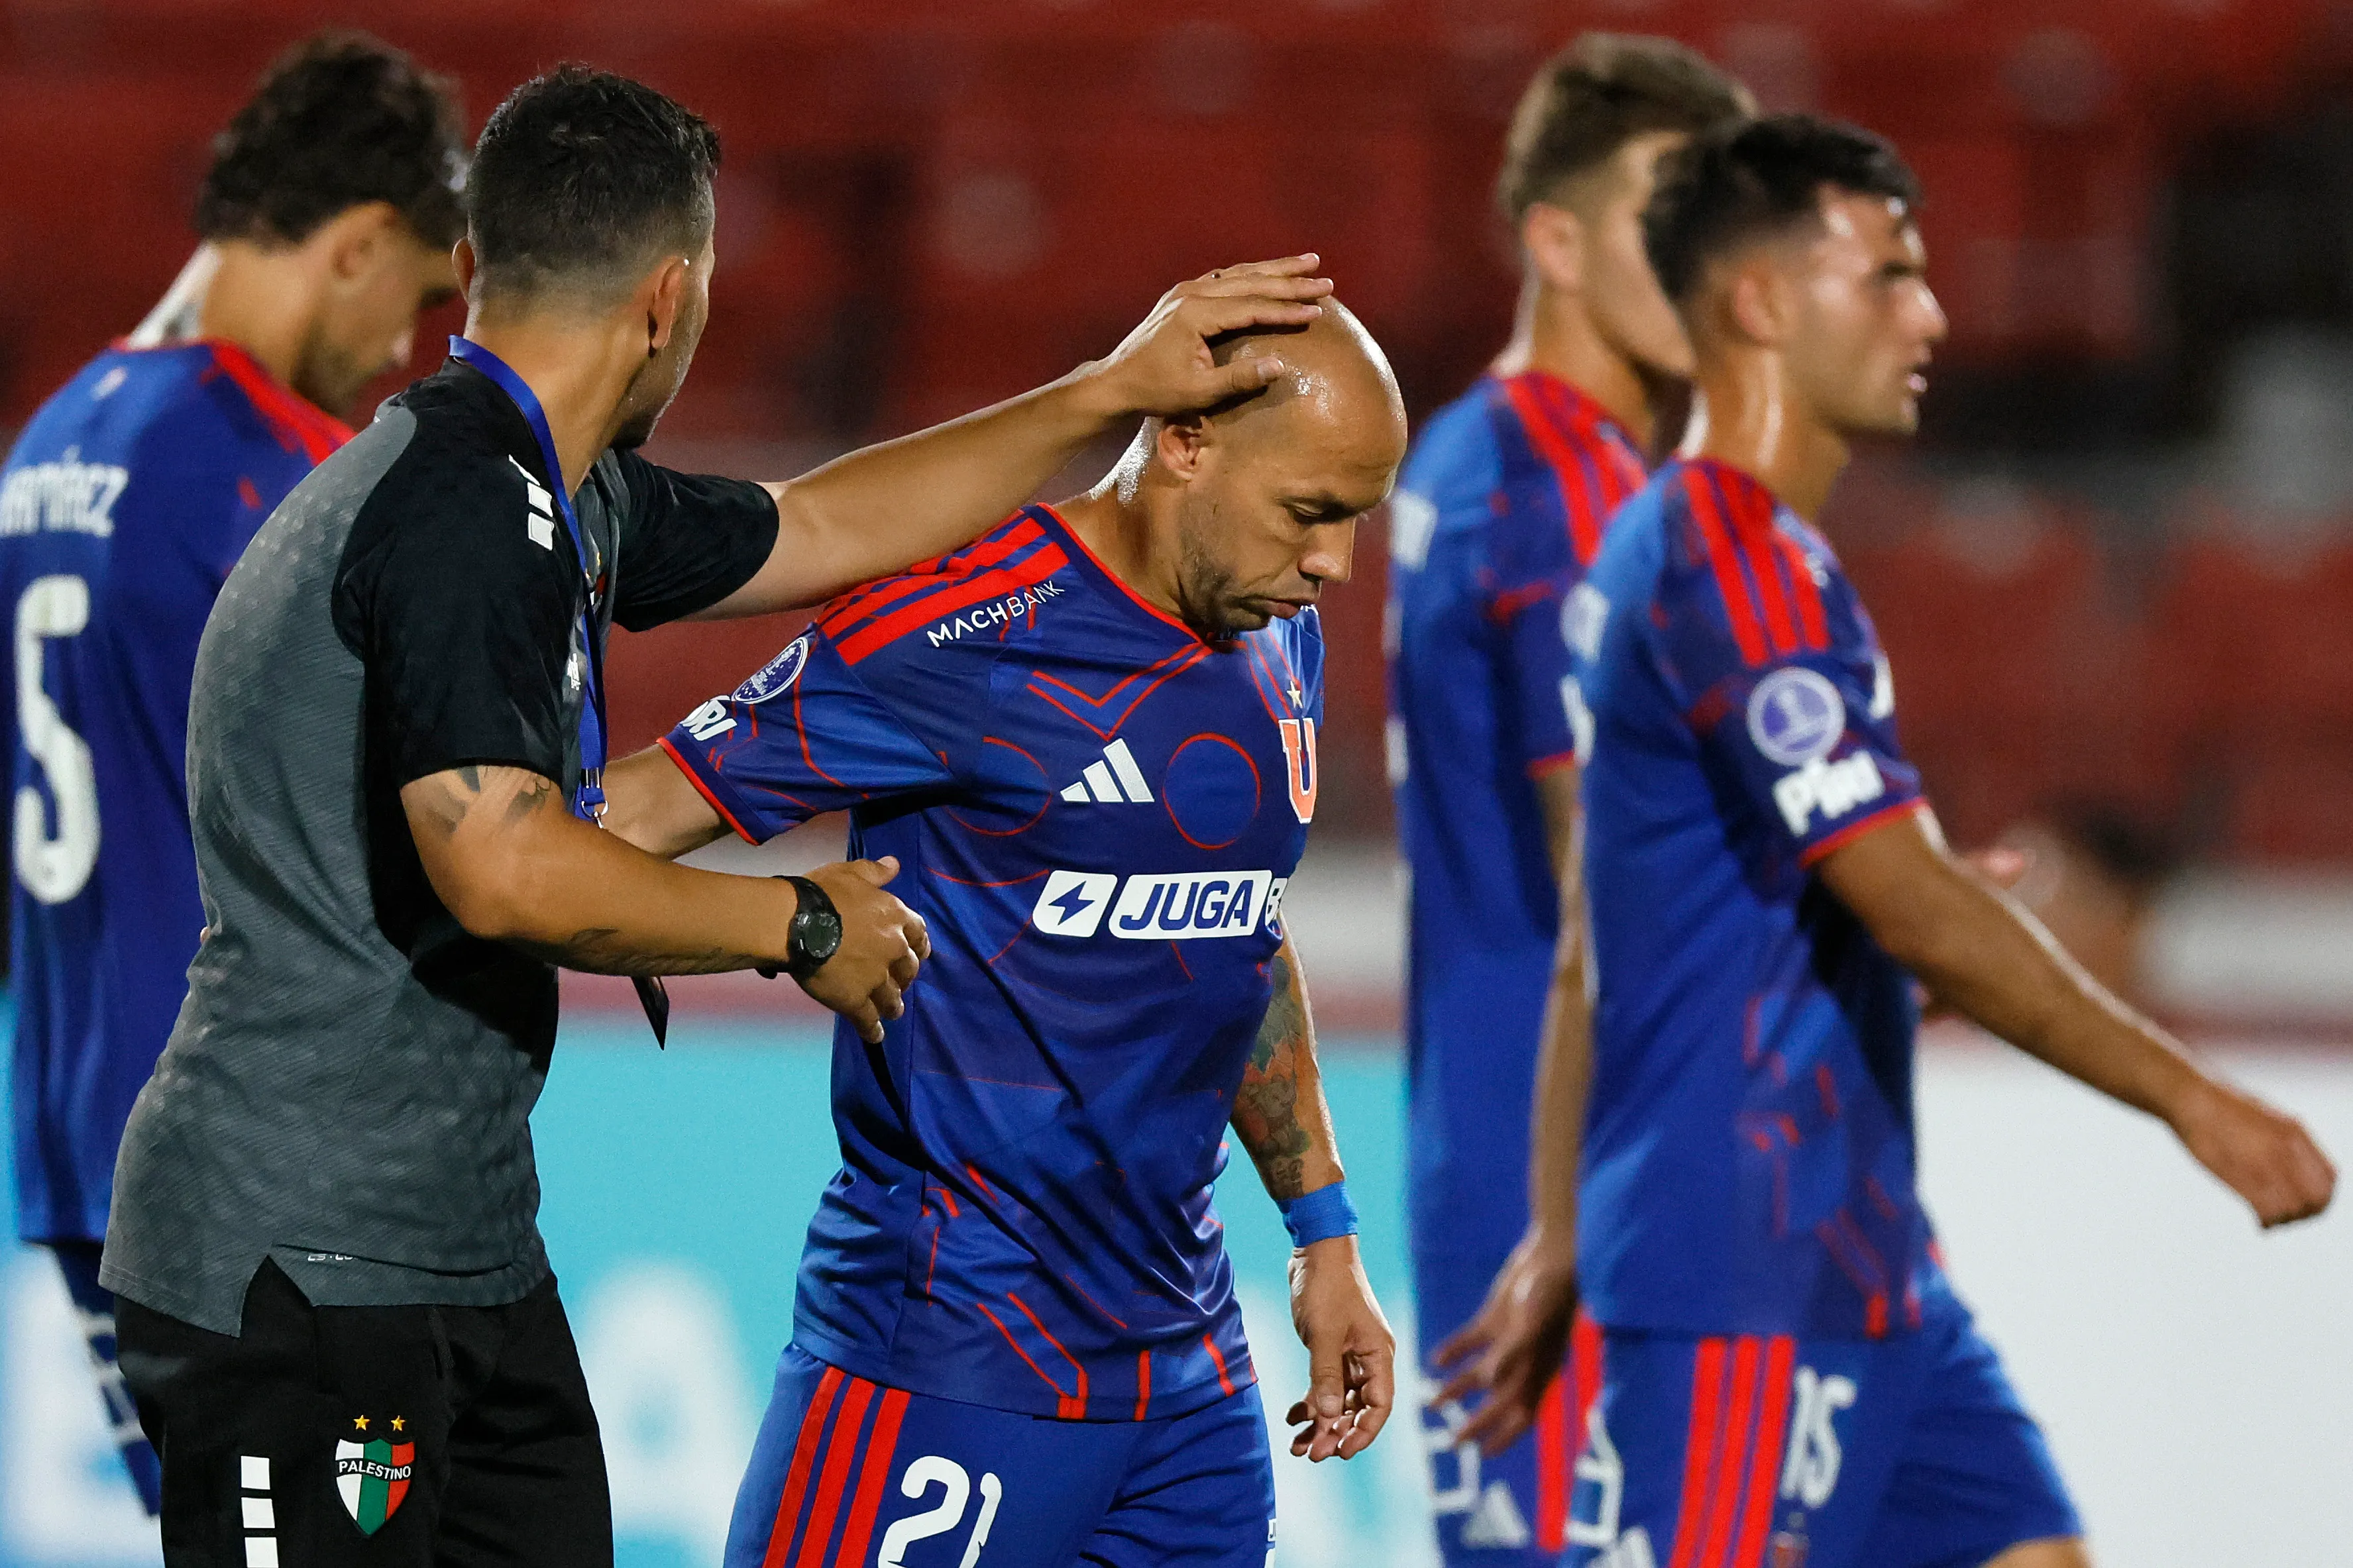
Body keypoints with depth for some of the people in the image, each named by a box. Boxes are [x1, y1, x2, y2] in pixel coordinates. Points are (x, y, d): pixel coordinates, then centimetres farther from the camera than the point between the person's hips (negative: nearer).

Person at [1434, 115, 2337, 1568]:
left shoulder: (1696, 553, 16)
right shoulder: (1734, 563, -16)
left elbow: (1589, 955, 20)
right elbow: (1913, 907, -21)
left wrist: (1561, 1241, 22)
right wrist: (2193, 1098, -18)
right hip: (1742, 1287, -10)